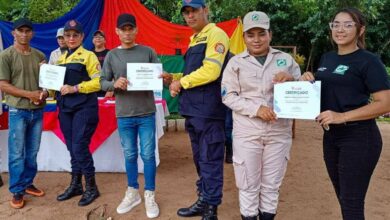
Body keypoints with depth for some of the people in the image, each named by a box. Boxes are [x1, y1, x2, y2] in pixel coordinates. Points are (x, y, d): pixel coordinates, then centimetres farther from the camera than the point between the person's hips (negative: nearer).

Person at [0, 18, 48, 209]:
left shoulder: (39, 55, 10)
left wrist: (44, 93, -6)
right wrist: (30, 94, -16)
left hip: (38, 110, 4)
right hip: (18, 111, -4)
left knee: (33, 152, 12)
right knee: (17, 154, 1)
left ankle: (28, 183, 26)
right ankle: (17, 191, 12)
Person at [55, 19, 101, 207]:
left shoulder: (88, 56, -3)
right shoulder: (61, 58, 16)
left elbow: (98, 82, -12)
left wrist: (74, 88, -18)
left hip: (84, 108, -6)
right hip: (65, 109, 6)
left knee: (80, 147, -7)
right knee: (72, 148, 12)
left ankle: (91, 187, 8)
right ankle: (75, 185, 24)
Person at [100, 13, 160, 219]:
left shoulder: (148, 52, 2)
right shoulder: (111, 55, 4)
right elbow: (102, 83, 3)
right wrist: (114, 84, -18)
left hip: (146, 113, -1)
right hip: (124, 115, 1)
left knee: (148, 154, 4)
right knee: (129, 155, 11)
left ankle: (150, 195, 18)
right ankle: (133, 192, 28)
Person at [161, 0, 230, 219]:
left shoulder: (216, 35, -8)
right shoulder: (195, 40, 20)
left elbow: (210, 72, -20)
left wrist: (181, 82, -9)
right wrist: (174, 78, 9)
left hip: (208, 111, -9)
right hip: (193, 110, 9)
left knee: (210, 161, -2)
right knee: (200, 159, 17)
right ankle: (203, 201, 29)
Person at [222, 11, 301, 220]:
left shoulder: (285, 59, 5)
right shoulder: (236, 62, 1)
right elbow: (228, 96, -4)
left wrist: (291, 80, -15)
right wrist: (256, 108, -18)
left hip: (279, 132, 2)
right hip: (247, 133, -1)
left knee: (272, 184, 13)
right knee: (248, 184, 8)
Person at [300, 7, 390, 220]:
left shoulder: (368, 61, -11)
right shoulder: (326, 58, 10)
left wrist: (342, 116, -25)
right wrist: (308, 80, 1)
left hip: (359, 138, -7)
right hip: (331, 135, 7)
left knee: (352, 202, 0)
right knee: (343, 198, 18)